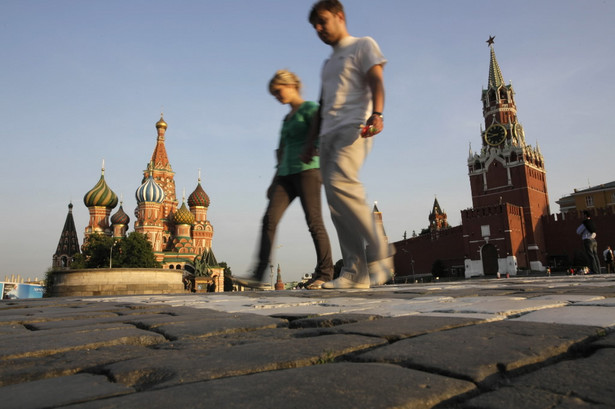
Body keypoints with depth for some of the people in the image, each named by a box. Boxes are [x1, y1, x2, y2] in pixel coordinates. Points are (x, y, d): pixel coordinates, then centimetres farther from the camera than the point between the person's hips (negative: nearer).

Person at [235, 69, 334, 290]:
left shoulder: (310, 108, 3)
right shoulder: (287, 118, 25)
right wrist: (274, 181, 19)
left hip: (307, 171, -7)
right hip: (286, 175, 7)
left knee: (314, 222, -9)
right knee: (269, 219, -8)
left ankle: (325, 274, 1)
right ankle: (258, 275, -13)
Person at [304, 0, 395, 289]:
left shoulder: (363, 45, 12)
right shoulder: (328, 64, 32)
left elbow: (376, 80, -4)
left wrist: (376, 114, -23)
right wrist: (312, 141, 20)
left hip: (353, 126, -7)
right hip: (328, 133, 7)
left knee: (340, 182, -30)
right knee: (334, 201, -6)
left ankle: (379, 251, -20)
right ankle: (355, 272, -7)